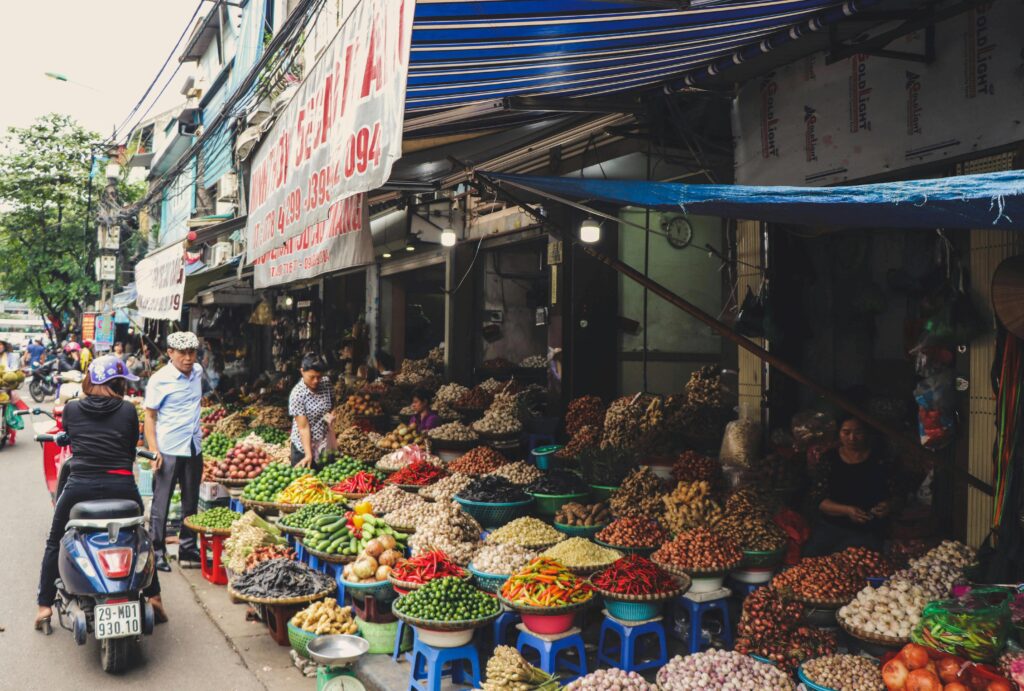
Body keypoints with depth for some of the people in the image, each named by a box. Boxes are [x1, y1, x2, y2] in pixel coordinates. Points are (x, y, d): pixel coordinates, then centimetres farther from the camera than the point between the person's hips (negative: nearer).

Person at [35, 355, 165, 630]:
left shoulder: (71, 408, 7)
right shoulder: (128, 410, 5)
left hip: (80, 486, 0)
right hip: (121, 485, 0)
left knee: (55, 542, 23)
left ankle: (44, 605, 23)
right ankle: (154, 596, 22)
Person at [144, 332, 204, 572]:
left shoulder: (198, 371, 6)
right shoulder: (160, 379, -11)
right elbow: (149, 416, -10)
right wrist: (153, 450, -17)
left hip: (194, 448, 6)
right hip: (168, 450, -6)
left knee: (191, 501, 13)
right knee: (161, 502, 1)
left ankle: (188, 548, 24)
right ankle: (157, 552, 10)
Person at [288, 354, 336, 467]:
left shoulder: (326, 383, -5)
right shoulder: (297, 394, -21)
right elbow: (303, 427, -23)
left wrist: (330, 417, -10)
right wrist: (308, 455, -27)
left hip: (324, 444, 5)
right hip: (304, 447, -5)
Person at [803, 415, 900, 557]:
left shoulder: (879, 461, -1)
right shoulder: (829, 459, 2)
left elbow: (894, 496, 2)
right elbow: (817, 499, -3)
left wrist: (887, 506, -22)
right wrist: (847, 510, -19)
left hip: (867, 531, -2)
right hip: (830, 525, 2)